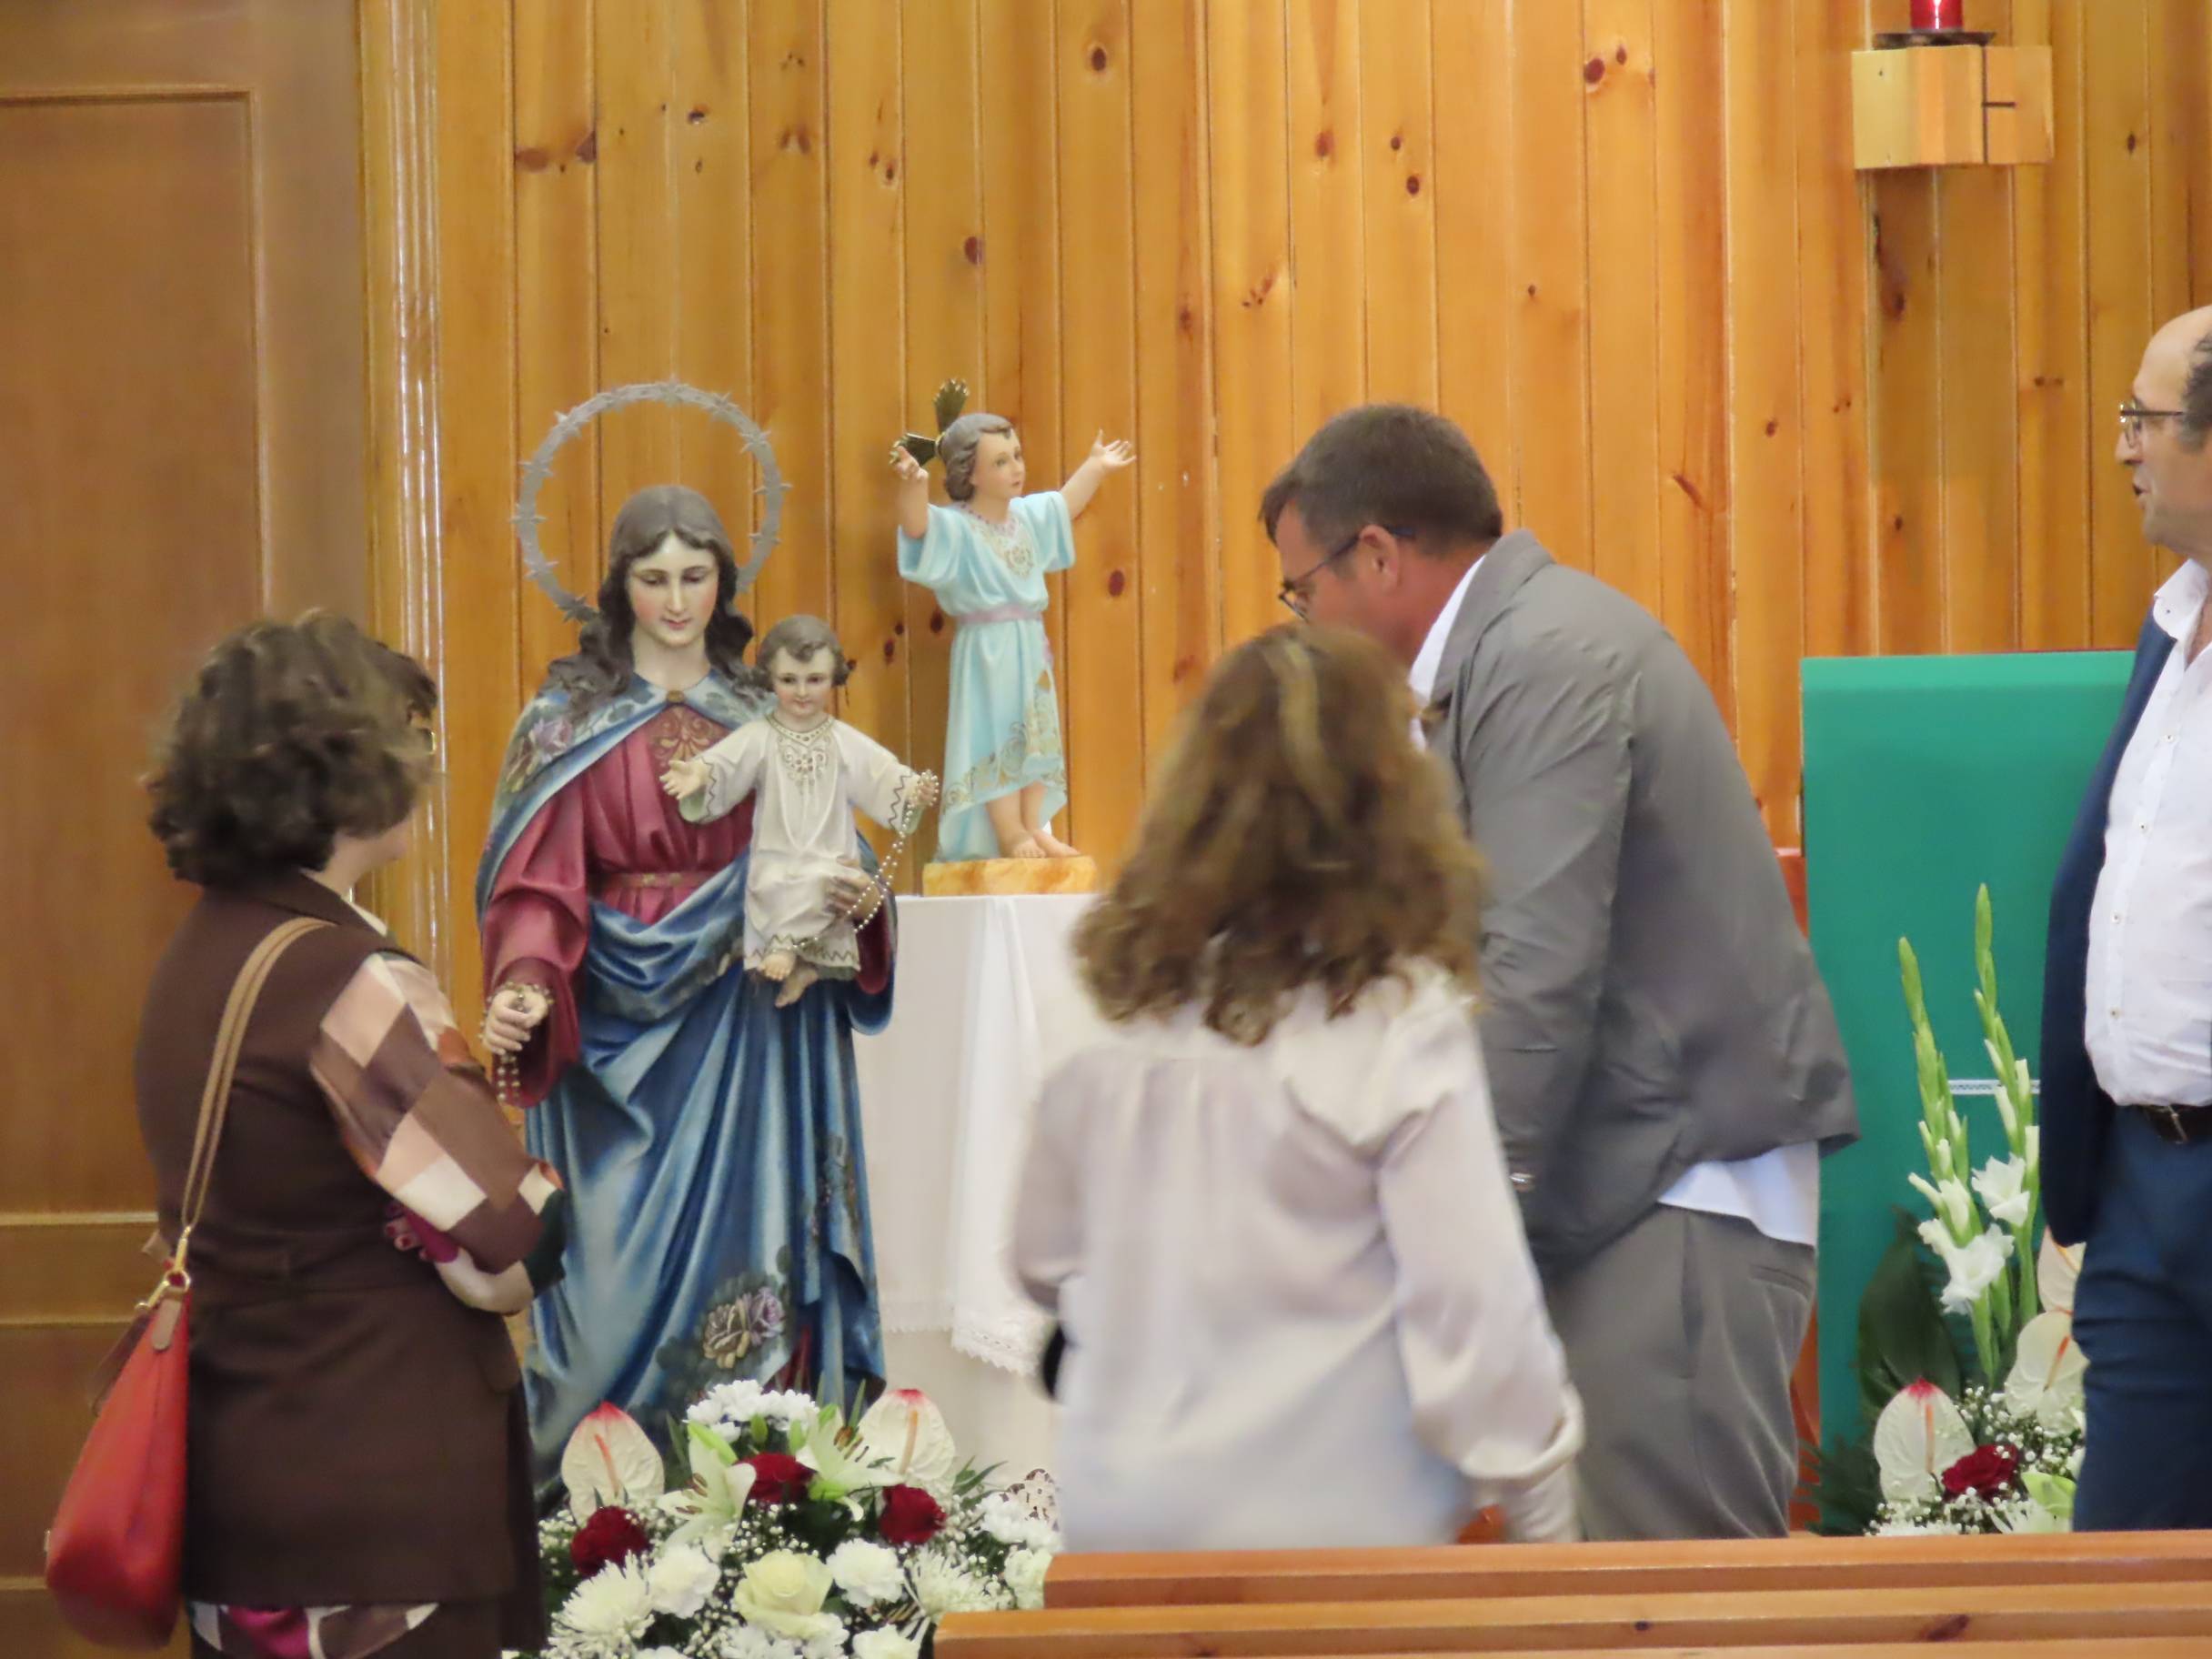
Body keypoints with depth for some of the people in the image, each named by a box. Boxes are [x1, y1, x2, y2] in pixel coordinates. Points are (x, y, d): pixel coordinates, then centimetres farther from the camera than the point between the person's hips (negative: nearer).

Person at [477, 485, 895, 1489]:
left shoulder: (766, 715, 12)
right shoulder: (570, 718, 3)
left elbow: (814, 859, 14)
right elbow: (538, 878, -6)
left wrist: (850, 897, -9)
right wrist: (524, 983, -25)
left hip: (748, 1038, 3)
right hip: (620, 1030, -3)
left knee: (751, 1261, -2)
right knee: (626, 1270, -6)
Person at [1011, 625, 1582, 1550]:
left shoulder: (1121, 1006, 3)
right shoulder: (1400, 1027, -12)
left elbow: (1042, 1265, 15)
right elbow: (1475, 1303, -12)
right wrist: (1545, 1515, -1)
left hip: (1117, 1518, 5)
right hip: (1330, 1525, -5)